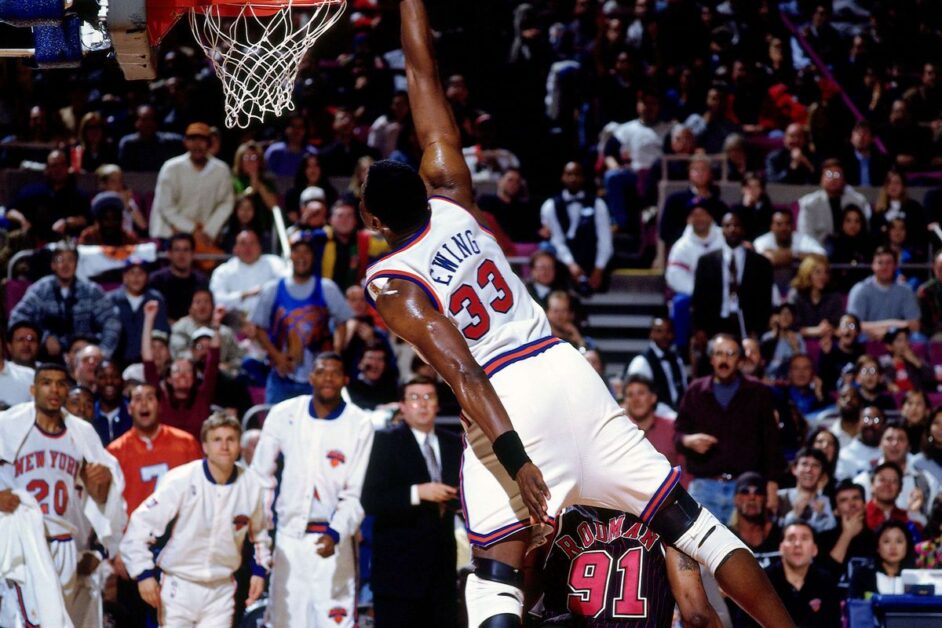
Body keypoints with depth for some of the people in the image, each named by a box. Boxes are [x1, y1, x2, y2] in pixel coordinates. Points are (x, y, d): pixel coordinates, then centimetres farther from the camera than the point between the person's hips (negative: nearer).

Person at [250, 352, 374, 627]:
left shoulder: (359, 424, -5)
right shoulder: (284, 414, 1)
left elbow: (355, 493, -5)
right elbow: (261, 474, 9)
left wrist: (335, 534, -19)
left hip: (333, 540, -3)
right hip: (290, 535, 3)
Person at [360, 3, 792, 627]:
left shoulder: (391, 284, -4)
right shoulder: (451, 199, 8)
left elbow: (462, 373, -17)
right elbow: (423, 72, 15)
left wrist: (513, 459, -22)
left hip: (503, 401, -5)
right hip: (567, 370, 6)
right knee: (685, 520, 7)